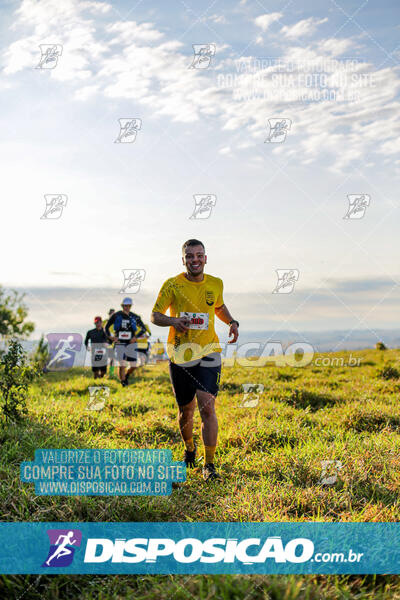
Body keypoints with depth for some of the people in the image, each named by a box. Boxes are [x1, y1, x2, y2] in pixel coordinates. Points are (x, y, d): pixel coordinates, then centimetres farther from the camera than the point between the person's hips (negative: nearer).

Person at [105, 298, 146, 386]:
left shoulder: (135, 317, 2)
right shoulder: (116, 316, -1)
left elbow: (143, 329, 12)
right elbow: (107, 327, 10)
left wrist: (136, 337, -2)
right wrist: (111, 337, -4)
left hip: (131, 344, 2)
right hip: (119, 344, -2)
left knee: (133, 365, 0)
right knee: (122, 365, -12)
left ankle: (127, 376, 29)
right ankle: (123, 381, 0)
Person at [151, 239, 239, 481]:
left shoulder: (216, 284, 6)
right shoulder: (172, 285, -3)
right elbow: (155, 316, -2)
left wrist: (232, 322, 7)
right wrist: (173, 320, -22)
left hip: (208, 354, 0)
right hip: (180, 355, 0)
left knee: (207, 407, -13)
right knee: (186, 410, 11)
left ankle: (209, 465, -3)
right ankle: (189, 448, 41)